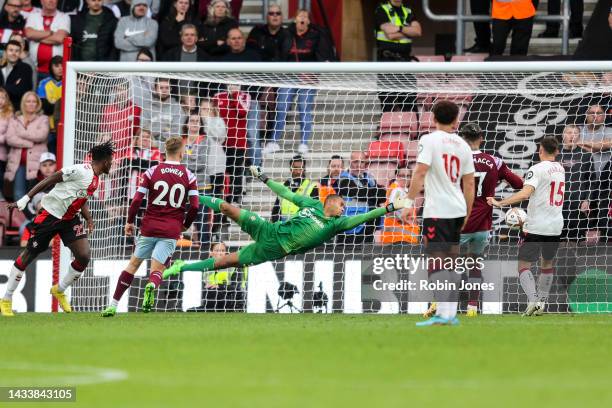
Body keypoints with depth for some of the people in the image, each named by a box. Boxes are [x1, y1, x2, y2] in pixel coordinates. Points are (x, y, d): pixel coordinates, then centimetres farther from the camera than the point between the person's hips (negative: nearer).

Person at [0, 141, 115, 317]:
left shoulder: (95, 179, 9)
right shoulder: (81, 171, -19)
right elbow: (50, 180, -17)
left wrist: (89, 218, 0)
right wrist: (25, 199, -19)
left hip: (70, 219, 8)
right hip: (50, 215, -8)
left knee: (84, 256, -9)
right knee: (29, 255, 1)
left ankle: (59, 290, 15)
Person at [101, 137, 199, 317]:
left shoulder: (152, 172, 0)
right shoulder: (189, 176, 1)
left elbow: (137, 200, -5)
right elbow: (194, 206, -4)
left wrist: (130, 222, 9)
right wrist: (185, 226, 14)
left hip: (149, 227, 0)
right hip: (171, 231, 0)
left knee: (133, 263, 12)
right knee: (157, 270, 0)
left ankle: (113, 306, 10)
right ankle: (152, 286, -37)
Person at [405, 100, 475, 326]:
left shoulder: (429, 140, -6)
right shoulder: (462, 145, 11)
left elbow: (420, 173, -17)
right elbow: (469, 183, 14)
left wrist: (409, 202, -12)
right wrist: (468, 214, 22)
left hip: (437, 211, -6)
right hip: (458, 210, 6)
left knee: (436, 263, -8)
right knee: (451, 263, 13)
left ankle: (442, 314, -18)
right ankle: (451, 313, 14)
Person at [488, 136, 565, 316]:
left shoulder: (537, 169, -12)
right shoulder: (560, 169, 10)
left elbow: (525, 193, -25)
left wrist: (500, 203, -24)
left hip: (536, 227, -6)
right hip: (556, 226, 6)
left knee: (524, 265, 0)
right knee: (547, 263, 21)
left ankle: (533, 300, -18)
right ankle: (542, 303, 20)